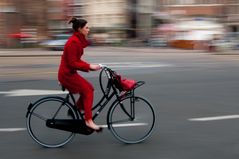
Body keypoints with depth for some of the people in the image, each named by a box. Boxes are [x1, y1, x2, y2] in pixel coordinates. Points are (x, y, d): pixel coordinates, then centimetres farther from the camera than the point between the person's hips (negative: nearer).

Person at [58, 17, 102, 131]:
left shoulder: (77, 40, 11)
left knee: (88, 88, 8)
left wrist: (90, 66, 5)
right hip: (67, 74, -10)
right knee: (88, 90, -11)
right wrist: (89, 66, -20)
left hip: (70, 73, 10)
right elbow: (72, 63, -23)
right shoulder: (74, 42, -20)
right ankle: (88, 120, -9)